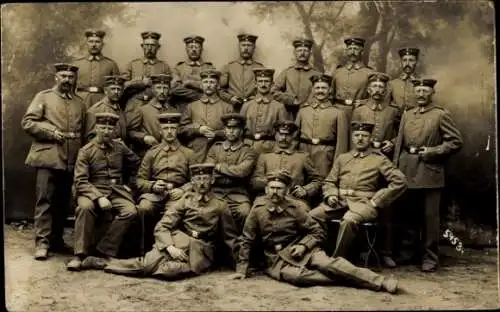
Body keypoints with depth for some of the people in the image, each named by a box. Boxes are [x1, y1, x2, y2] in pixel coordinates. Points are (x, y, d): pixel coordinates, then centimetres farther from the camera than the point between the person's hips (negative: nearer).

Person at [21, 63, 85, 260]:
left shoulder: (80, 103, 18)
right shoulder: (43, 97, 6)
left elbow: (84, 131, 22)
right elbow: (27, 122, -2)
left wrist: (80, 145, 4)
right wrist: (51, 133, -11)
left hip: (71, 160, 4)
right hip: (48, 157, -4)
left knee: (63, 202, 9)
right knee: (44, 200, -6)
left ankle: (57, 240, 20)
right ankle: (42, 243, -4)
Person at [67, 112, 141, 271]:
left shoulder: (120, 148, 10)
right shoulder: (85, 151, 0)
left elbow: (137, 163, 27)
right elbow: (80, 181, -8)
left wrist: (130, 184, 16)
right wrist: (99, 197, -21)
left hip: (117, 191, 3)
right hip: (93, 190, -2)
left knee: (130, 211, -28)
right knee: (85, 207, -36)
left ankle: (104, 252, -23)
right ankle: (80, 254, -27)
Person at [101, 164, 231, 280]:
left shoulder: (220, 205, 12)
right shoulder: (184, 200, 12)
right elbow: (161, 227, 2)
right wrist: (169, 247, -16)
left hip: (201, 251, -1)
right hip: (179, 243, 1)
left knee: (170, 271, -31)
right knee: (148, 264, -27)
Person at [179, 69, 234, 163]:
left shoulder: (227, 107, 9)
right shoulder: (191, 106, 14)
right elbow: (182, 130, 10)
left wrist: (216, 134, -12)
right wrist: (198, 129, -6)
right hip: (196, 154, 1)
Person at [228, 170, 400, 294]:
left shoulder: (296, 207, -5)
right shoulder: (257, 209, -6)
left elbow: (317, 232, 1)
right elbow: (246, 240, 1)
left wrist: (303, 246, -17)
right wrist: (241, 269, -1)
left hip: (298, 249, 0)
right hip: (276, 259, 0)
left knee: (327, 263, -28)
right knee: (296, 276, -35)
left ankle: (381, 282, -35)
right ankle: (345, 280, -26)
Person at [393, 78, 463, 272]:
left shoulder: (441, 115, 1)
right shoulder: (407, 115, 15)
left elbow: (456, 141, -3)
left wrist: (433, 151, -11)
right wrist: (395, 167, 7)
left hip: (429, 172, -4)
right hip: (407, 171, 4)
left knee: (430, 217, 0)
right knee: (408, 215, 10)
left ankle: (430, 258, 9)